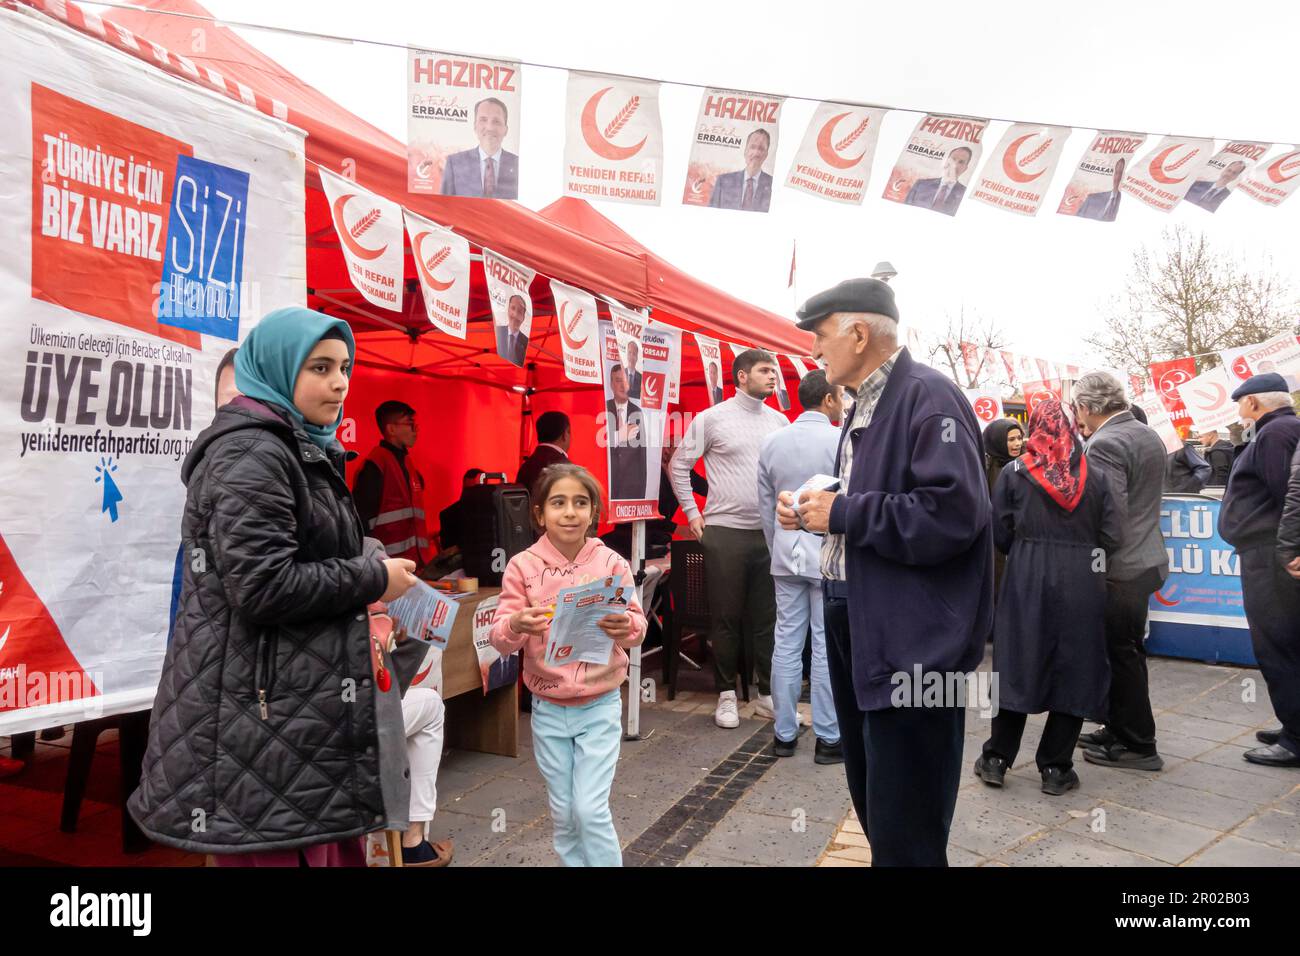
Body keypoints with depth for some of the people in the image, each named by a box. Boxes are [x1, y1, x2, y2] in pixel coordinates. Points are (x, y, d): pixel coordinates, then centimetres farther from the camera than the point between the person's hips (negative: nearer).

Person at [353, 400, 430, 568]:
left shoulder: (406, 461, 15)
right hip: (391, 563, -8)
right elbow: (360, 518, -15)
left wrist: (423, 555, 17)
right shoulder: (375, 466, -12)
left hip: (414, 559, 8)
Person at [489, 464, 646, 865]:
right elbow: (499, 639, -9)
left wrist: (626, 627, -33)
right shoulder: (522, 566, -8)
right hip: (548, 710, 2)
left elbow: (637, 626, -10)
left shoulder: (611, 563, -8)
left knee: (590, 810, -3)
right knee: (564, 814, 13)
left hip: (600, 706, -1)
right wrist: (516, 626, -31)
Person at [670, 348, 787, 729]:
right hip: (724, 532, -4)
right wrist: (692, 512, 0)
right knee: (726, 618, 5)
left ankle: (768, 695, 20)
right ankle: (726, 695, 17)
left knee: (767, 618, 9)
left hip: (770, 533, 4)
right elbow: (679, 465, 3)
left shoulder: (780, 421, 10)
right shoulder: (711, 418, -2)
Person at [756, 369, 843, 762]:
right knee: (828, 647, 2)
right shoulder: (841, 441, -11)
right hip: (830, 555, -5)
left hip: (787, 555, 5)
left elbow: (766, 505, 10)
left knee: (786, 643, 9)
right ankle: (828, 738, 11)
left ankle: (784, 734, 17)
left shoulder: (772, 442, 6)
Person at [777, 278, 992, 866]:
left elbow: (953, 513, -26)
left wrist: (842, 513, -20)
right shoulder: (863, 406, 15)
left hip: (911, 644, -10)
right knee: (872, 801, 23)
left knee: (905, 834, 3)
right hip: (857, 626, 10)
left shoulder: (927, 397, -15)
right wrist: (813, 513, 4)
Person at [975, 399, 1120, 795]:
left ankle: (996, 758, 17)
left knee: (1018, 664, 10)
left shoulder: (1014, 472, -2)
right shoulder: (1096, 476, 1)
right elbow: (1111, 536, -3)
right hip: (1082, 584, 0)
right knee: (1073, 670, 9)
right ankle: (1056, 768, 15)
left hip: (1026, 580, 0)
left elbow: (999, 533, -5)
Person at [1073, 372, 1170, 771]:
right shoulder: (1150, 436, 11)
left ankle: (1138, 746, 13)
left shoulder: (1105, 445, -19)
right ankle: (1119, 728, 29)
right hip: (1146, 558, 10)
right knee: (1125, 653, 18)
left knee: (1122, 656, 2)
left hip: (1120, 569, -10)